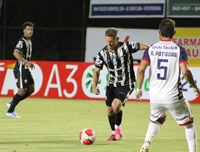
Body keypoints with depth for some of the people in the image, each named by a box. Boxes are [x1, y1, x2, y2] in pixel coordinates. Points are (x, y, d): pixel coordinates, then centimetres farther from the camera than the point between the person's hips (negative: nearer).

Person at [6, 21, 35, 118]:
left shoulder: (29, 41, 14)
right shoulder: (22, 41, -16)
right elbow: (15, 53, -30)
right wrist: (26, 62, -35)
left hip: (26, 69, 9)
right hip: (20, 69, -9)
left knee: (31, 89, 7)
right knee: (22, 91, -9)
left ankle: (12, 104, 16)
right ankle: (10, 111, 3)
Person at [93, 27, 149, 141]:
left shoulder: (126, 47, -16)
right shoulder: (103, 53, -6)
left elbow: (144, 46, -13)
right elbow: (97, 71, 2)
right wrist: (95, 86, -8)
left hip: (125, 84, -5)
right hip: (112, 84, 5)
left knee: (116, 105, -23)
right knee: (110, 110, 10)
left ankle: (118, 128, 3)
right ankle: (114, 133, 31)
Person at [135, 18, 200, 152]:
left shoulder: (151, 49, 1)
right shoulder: (179, 50, -6)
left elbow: (141, 69, -8)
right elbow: (185, 72, -16)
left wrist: (139, 88, 4)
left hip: (155, 96, 3)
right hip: (173, 96, -3)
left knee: (157, 120, 29)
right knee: (188, 123, 17)